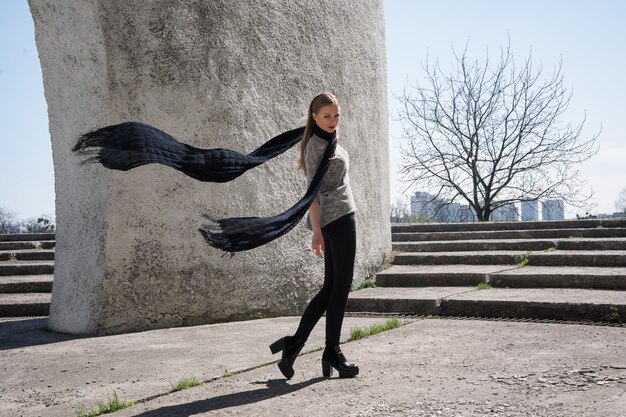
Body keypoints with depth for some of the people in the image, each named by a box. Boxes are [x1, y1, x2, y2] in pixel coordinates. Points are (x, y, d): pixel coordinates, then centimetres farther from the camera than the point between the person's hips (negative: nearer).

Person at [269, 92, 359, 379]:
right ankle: (331, 353, 3)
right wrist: (316, 231, -18)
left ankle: (294, 344, 10)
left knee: (331, 287, 9)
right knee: (340, 286, -4)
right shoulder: (316, 145, -7)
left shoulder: (328, 143, 21)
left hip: (337, 219, 9)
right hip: (338, 218, -9)